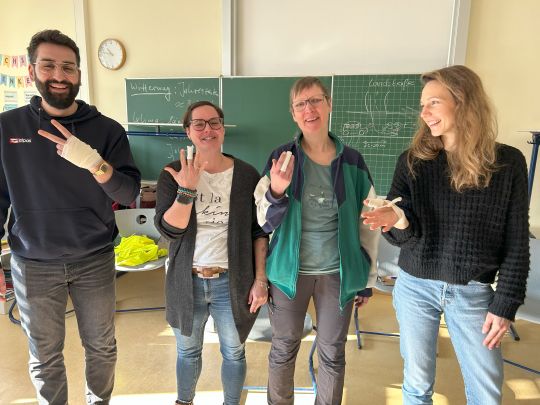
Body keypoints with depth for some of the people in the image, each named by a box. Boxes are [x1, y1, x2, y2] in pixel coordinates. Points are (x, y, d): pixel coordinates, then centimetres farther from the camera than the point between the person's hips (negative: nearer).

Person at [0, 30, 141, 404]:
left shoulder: (106, 129, -5)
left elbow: (130, 194, -12)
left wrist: (94, 162, -29)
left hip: (95, 260, 0)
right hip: (33, 264, 1)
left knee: (102, 347, 16)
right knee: (44, 356, 16)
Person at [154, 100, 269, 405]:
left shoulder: (246, 175, -6)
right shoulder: (173, 174, -4)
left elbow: (259, 231, -3)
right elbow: (169, 229, -13)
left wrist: (261, 279, -6)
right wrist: (187, 189, -25)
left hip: (231, 281, -1)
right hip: (187, 281, 1)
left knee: (234, 352, 16)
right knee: (188, 350, 22)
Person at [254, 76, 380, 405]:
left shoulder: (353, 161, -4)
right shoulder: (281, 158, -7)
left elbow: (367, 223, 3)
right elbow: (265, 223, -7)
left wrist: (368, 278, 6)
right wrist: (276, 191, -27)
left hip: (338, 273, 1)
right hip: (290, 271, 0)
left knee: (333, 354, 16)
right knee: (283, 350, 16)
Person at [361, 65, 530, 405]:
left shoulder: (508, 162, -6)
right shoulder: (413, 161, -4)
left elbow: (516, 243, -2)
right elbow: (405, 234, -7)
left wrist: (506, 304, -3)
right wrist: (398, 221, -30)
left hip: (473, 292, 0)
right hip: (415, 288, 1)